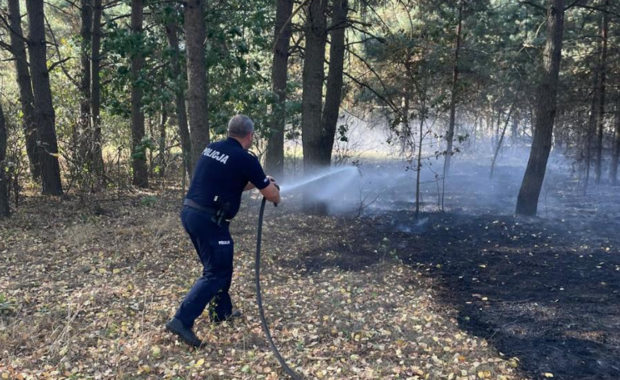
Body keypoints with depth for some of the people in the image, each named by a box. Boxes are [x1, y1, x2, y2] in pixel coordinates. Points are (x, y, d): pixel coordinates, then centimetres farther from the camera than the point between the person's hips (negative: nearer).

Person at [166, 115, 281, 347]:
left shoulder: (211, 149, 11)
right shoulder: (245, 159, -11)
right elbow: (270, 193, -3)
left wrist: (258, 181, 30)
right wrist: (277, 197, 21)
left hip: (189, 212, 9)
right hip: (209, 220, -9)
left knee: (219, 265, 22)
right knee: (216, 272, 1)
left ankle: (222, 311, 34)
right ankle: (182, 321, -3)